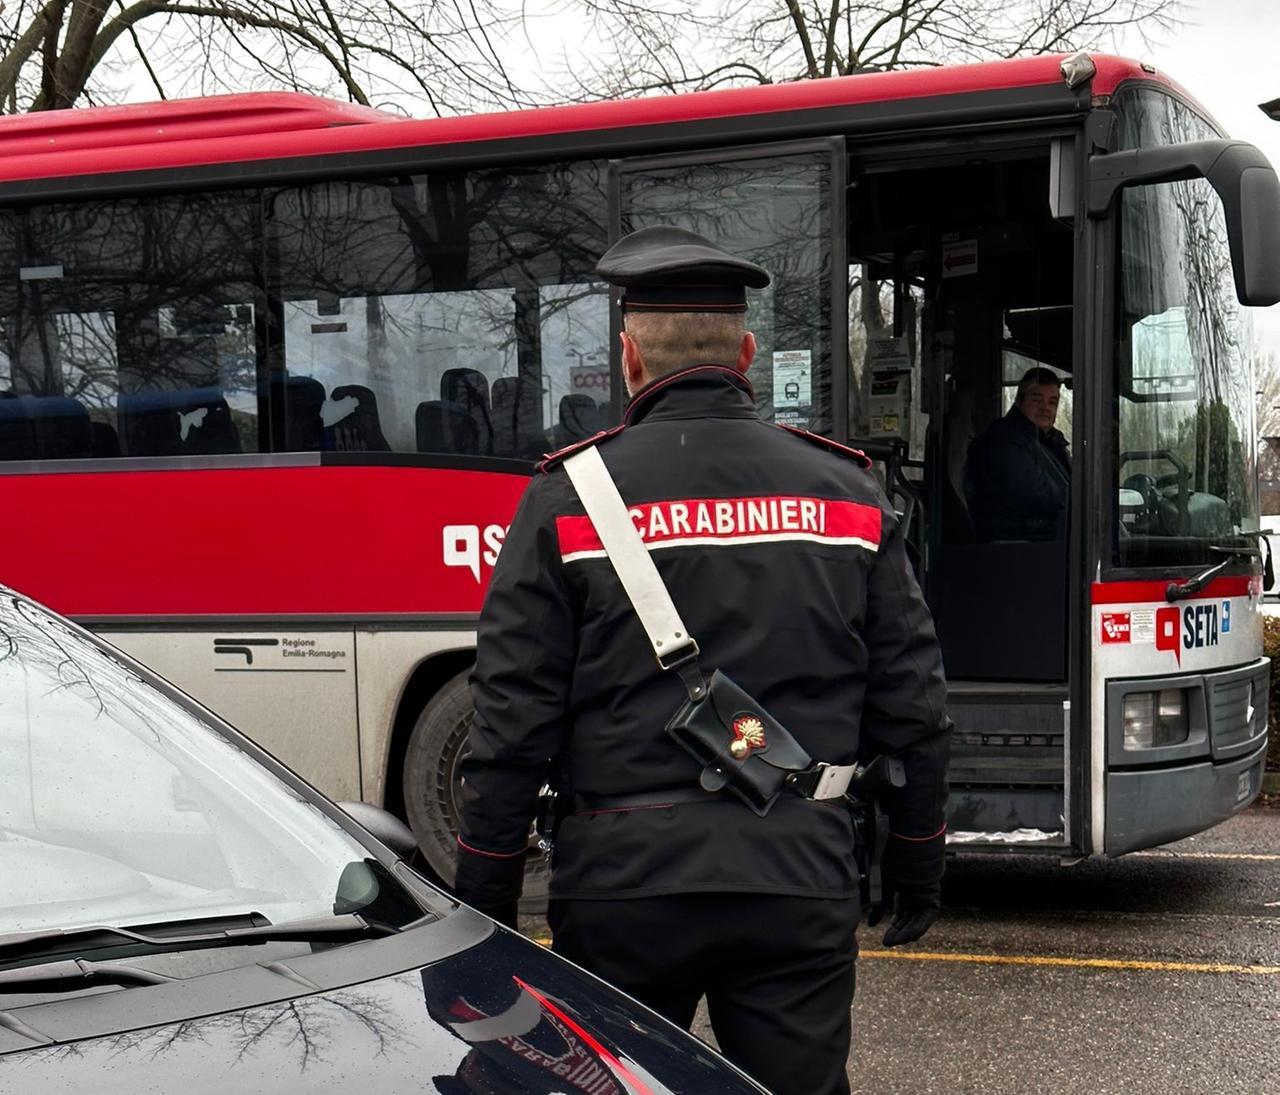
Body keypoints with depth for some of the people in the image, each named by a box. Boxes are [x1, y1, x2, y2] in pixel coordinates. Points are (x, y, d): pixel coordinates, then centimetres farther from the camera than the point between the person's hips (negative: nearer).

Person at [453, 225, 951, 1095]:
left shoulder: (569, 498, -5)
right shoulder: (846, 491, 3)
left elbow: (514, 719, -6)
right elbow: (912, 708, 6)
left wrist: (484, 899, 4)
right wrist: (917, 870, 17)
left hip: (624, 880, -1)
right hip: (801, 881, 2)